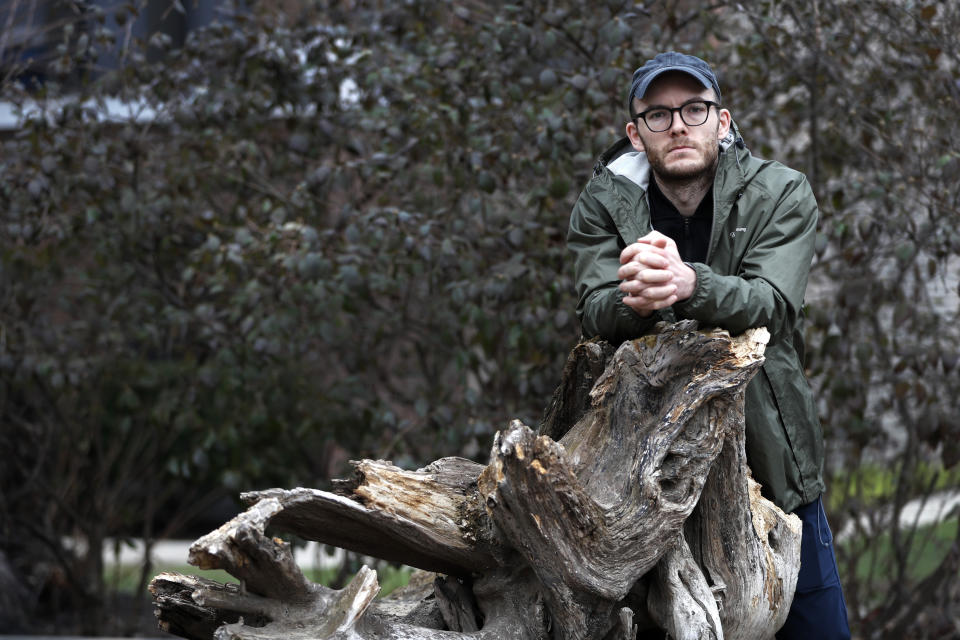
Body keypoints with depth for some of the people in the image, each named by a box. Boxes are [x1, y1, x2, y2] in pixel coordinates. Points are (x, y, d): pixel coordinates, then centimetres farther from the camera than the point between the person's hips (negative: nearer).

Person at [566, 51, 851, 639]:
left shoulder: (783, 194, -5)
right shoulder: (603, 204, -1)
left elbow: (771, 303, -21)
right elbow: (594, 313, -15)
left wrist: (690, 285, -42)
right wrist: (634, 300, -40)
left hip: (770, 452, 0)